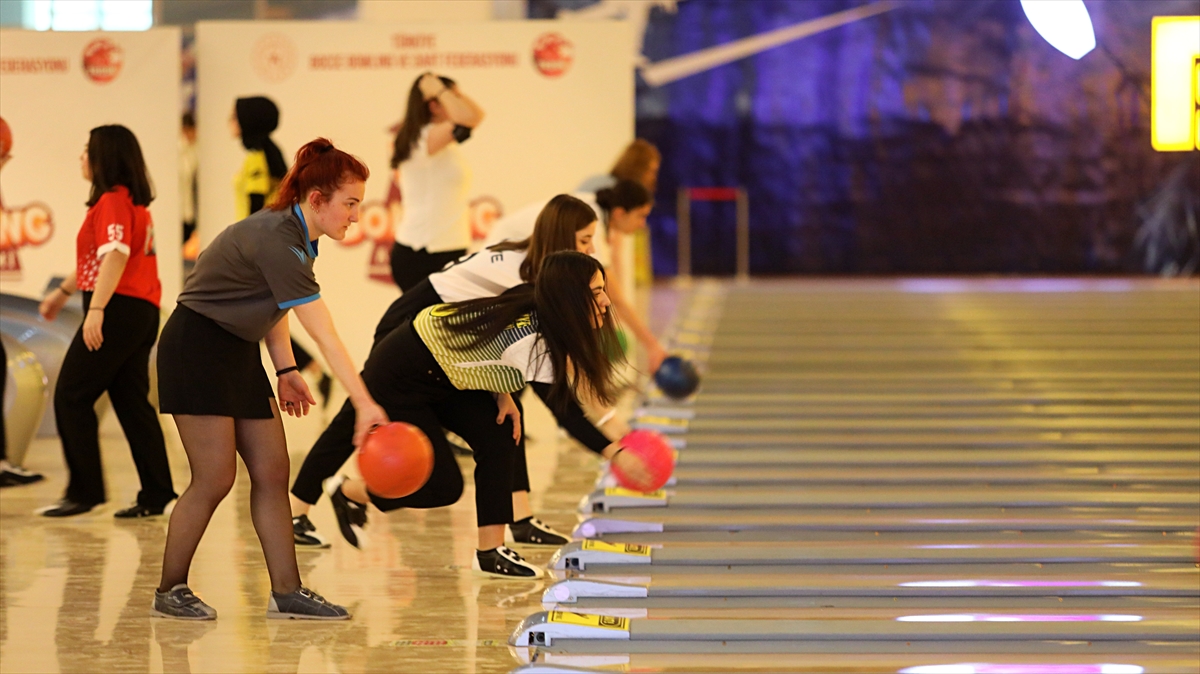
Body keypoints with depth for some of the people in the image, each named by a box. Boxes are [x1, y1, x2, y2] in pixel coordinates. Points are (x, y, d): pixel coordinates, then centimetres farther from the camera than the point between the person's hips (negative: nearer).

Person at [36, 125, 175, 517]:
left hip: (118, 309, -10)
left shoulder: (112, 202, -11)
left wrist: (96, 310, -32)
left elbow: (114, 256, -25)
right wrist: (64, 291, 38)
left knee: (71, 397, -3)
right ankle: (157, 495, 6)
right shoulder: (135, 202, 19)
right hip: (143, 311, 10)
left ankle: (84, 492, -3)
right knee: (132, 401, 9)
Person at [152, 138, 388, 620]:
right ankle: (169, 591, 6)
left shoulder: (295, 233, 2)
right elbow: (325, 337, -33)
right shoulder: (277, 242, -27)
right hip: (197, 349, -9)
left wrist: (286, 371, 7)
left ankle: (286, 592, 4)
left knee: (272, 471, 3)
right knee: (215, 477, -9)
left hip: (238, 352, 10)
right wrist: (364, 404, -35)